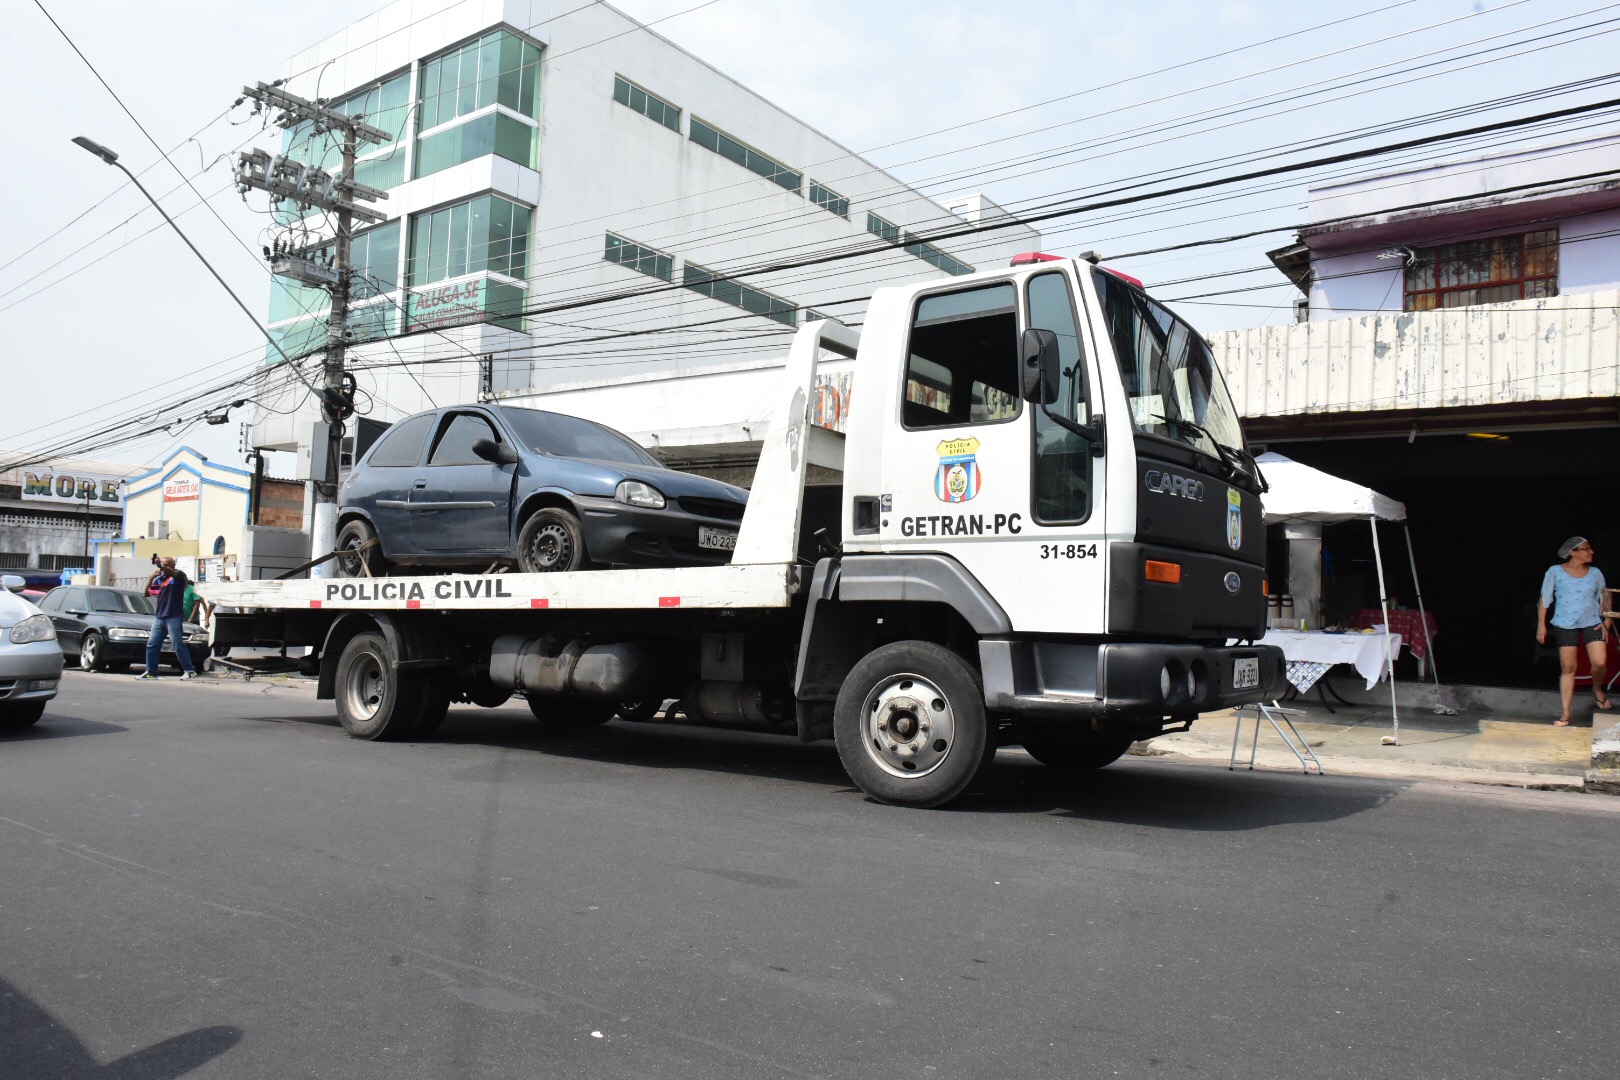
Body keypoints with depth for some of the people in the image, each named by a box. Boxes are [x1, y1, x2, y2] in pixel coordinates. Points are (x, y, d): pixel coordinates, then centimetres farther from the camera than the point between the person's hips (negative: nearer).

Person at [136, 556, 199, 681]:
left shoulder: (179, 576, -1)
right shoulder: (159, 579, 16)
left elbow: (174, 573, -25)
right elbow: (147, 593, 14)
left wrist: (162, 566, -44)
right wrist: (151, 578, -1)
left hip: (174, 617, -7)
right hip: (159, 617, 7)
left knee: (178, 644, -9)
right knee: (152, 644, 5)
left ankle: (190, 670, -5)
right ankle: (151, 671, 11)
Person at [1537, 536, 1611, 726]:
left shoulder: (1595, 573, 4)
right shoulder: (1555, 572, -4)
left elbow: (1603, 599, 13)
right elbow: (1544, 599, -1)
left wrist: (1606, 621, 2)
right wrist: (1541, 625, -3)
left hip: (1591, 622, 2)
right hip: (1565, 625, -2)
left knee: (1599, 663, -13)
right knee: (1568, 668, 0)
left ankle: (1598, 690, 22)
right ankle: (1566, 713, 5)